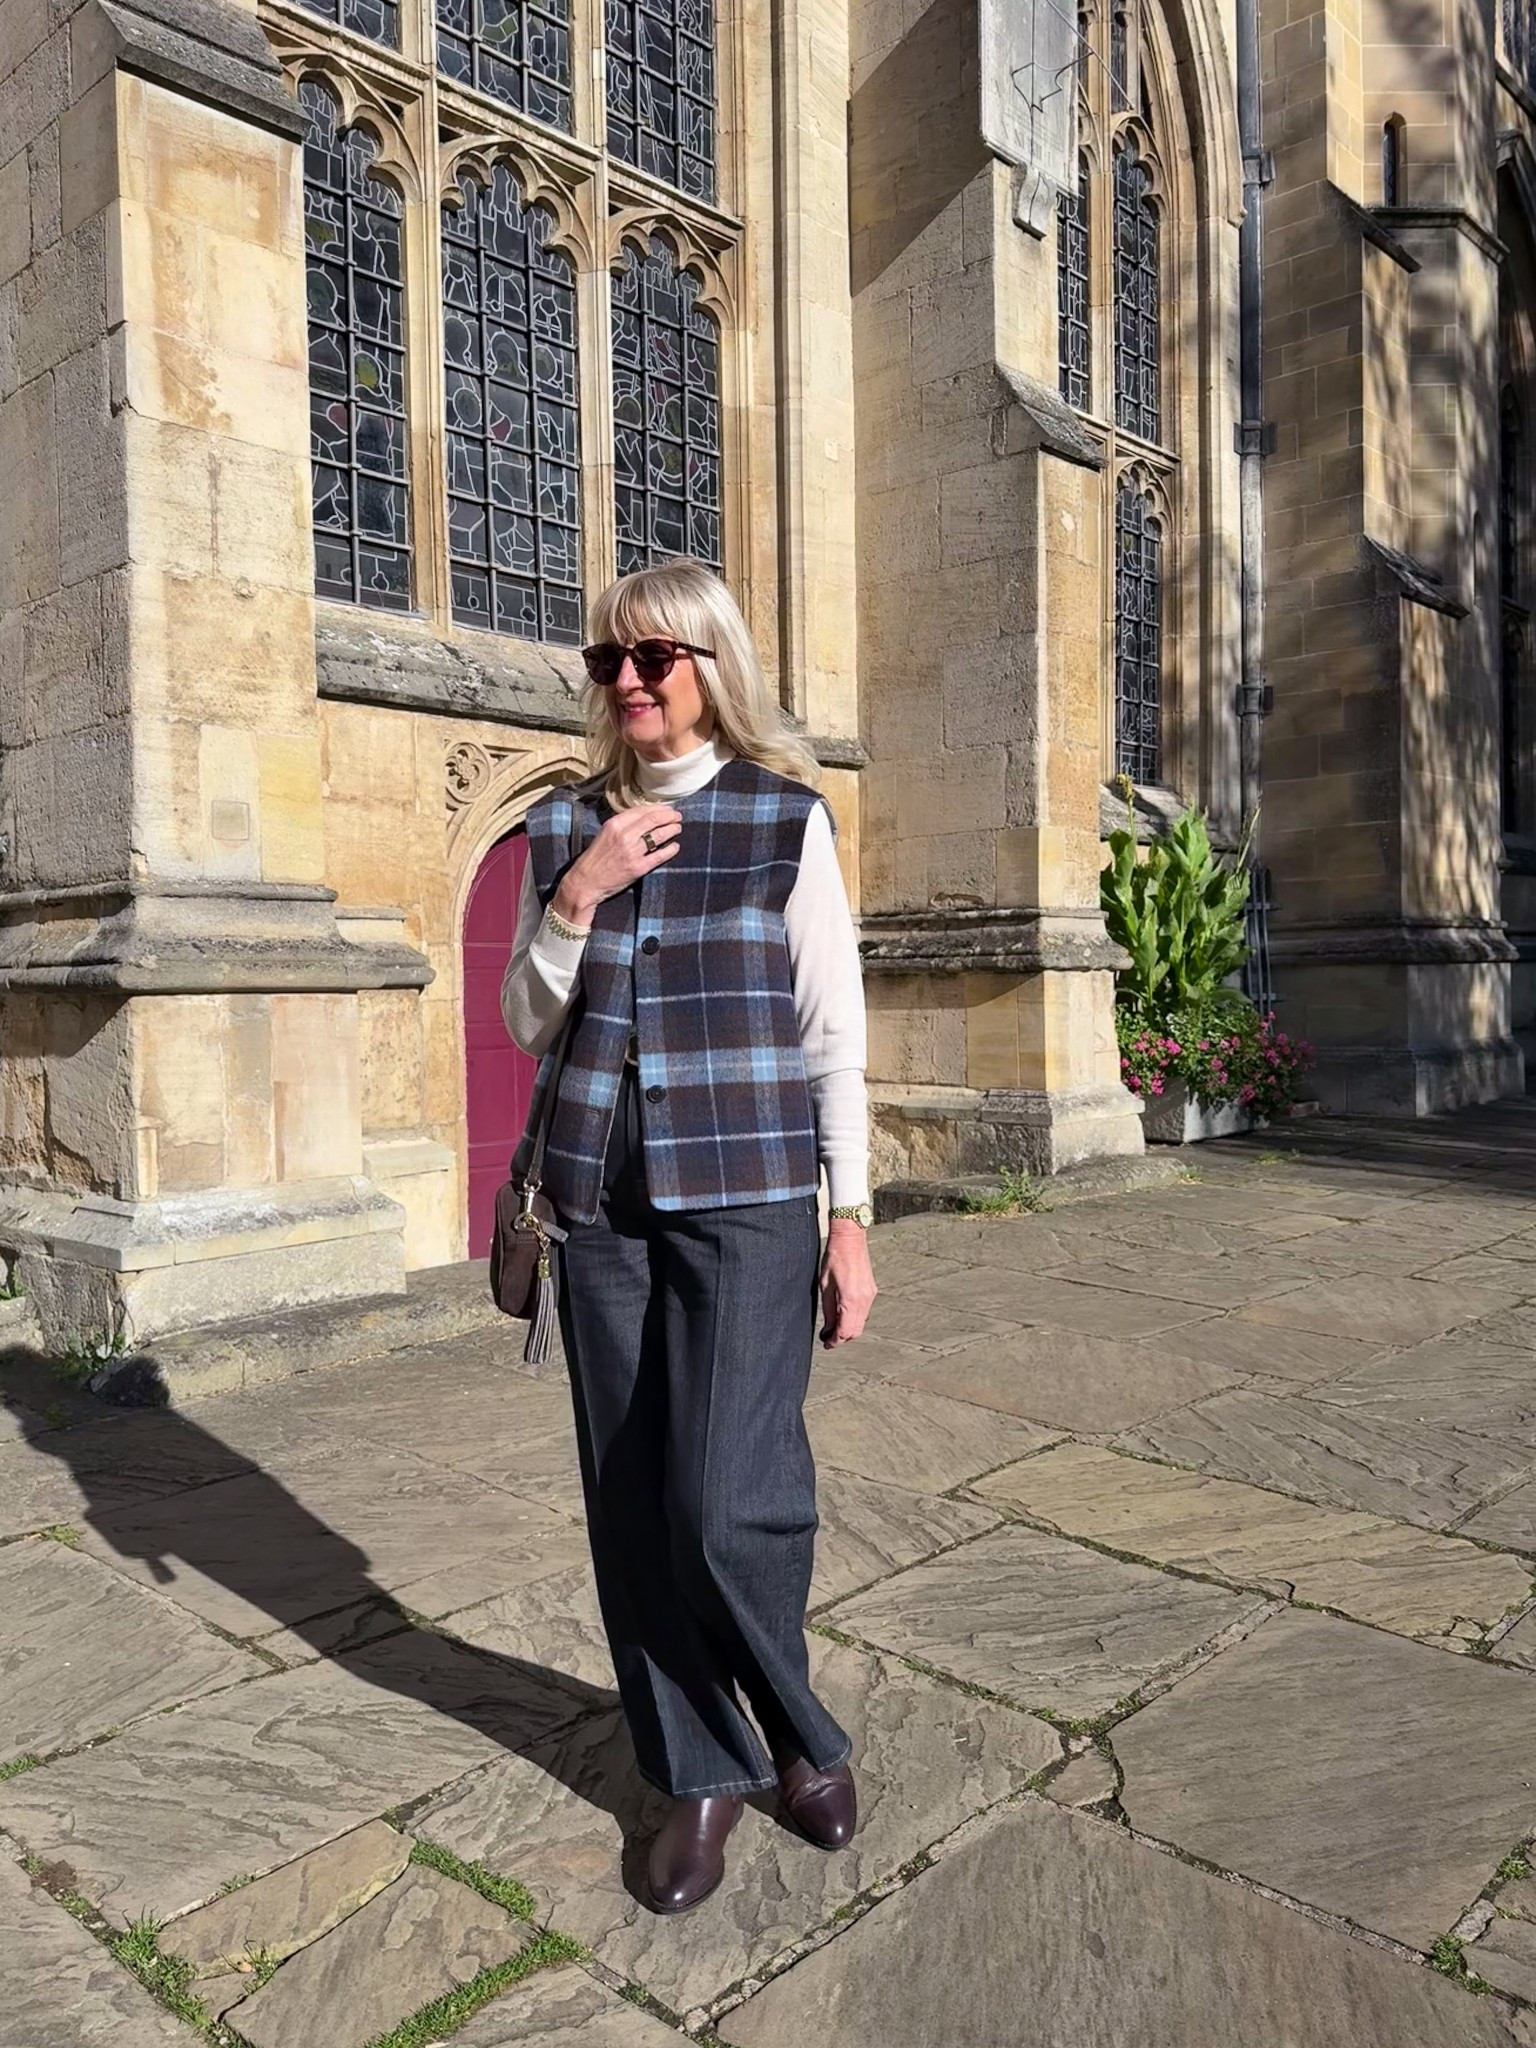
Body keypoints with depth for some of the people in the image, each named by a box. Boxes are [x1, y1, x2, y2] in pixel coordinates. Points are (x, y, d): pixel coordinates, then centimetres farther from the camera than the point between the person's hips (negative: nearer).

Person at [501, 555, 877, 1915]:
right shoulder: (568, 825, 10)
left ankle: (797, 1733, 24)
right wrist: (575, 901, -7)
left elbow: (835, 1033, 0)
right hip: (602, 1198, 4)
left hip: (744, 1198, -4)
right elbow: (527, 1022, 10)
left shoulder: (786, 818, 0)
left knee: (724, 1504, -7)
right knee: (633, 1507, 7)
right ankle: (703, 1772, 27)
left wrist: (850, 1216, -3)